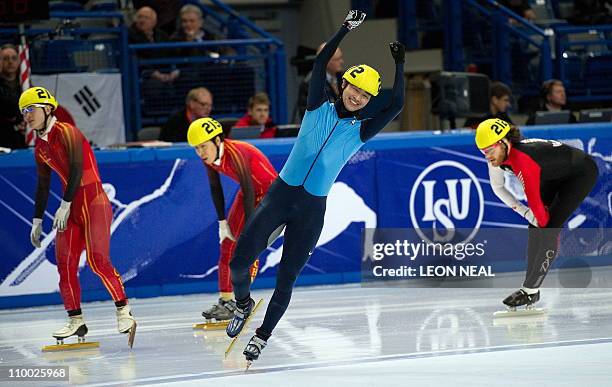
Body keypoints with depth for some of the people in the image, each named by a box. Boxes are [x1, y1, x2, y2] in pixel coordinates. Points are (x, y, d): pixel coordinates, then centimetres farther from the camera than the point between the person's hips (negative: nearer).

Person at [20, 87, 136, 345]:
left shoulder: (66, 133, -11)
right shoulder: (40, 146, 13)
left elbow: (77, 169, -18)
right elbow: (43, 186, 21)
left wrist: (65, 206, -20)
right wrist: (37, 222, 21)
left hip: (93, 203, -8)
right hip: (71, 208, 8)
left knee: (98, 260, -17)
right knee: (65, 263, 1)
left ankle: (124, 311, -6)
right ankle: (76, 320, 8)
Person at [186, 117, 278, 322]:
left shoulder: (235, 153, -33)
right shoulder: (209, 158, -9)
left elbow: (249, 191, -31)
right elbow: (215, 188, 5)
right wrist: (222, 221, 3)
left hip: (269, 191, -8)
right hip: (249, 191, 8)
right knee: (228, 244, 5)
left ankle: (240, 302, -11)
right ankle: (225, 300, 11)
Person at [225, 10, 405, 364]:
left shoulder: (361, 131, 3)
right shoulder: (318, 108, 2)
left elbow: (396, 107, -9)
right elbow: (321, 63, -7)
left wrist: (399, 66, -7)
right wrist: (347, 29, -12)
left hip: (312, 211, 1)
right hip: (281, 194, 0)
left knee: (286, 280, 4)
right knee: (240, 261, -12)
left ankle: (263, 335, 26)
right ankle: (244, 302, 20)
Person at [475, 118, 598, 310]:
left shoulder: (523, 159, -39)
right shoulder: (497, 156, -13)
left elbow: (534, 200, -31)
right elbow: (498, 188, 4)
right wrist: (524, 212, -4)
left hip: (581, 173, -9)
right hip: (555, 177, 9)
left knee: (549, 228, -17)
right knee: (535, 226, 0)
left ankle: (530, 290, -14)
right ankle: (530, 287, 5)